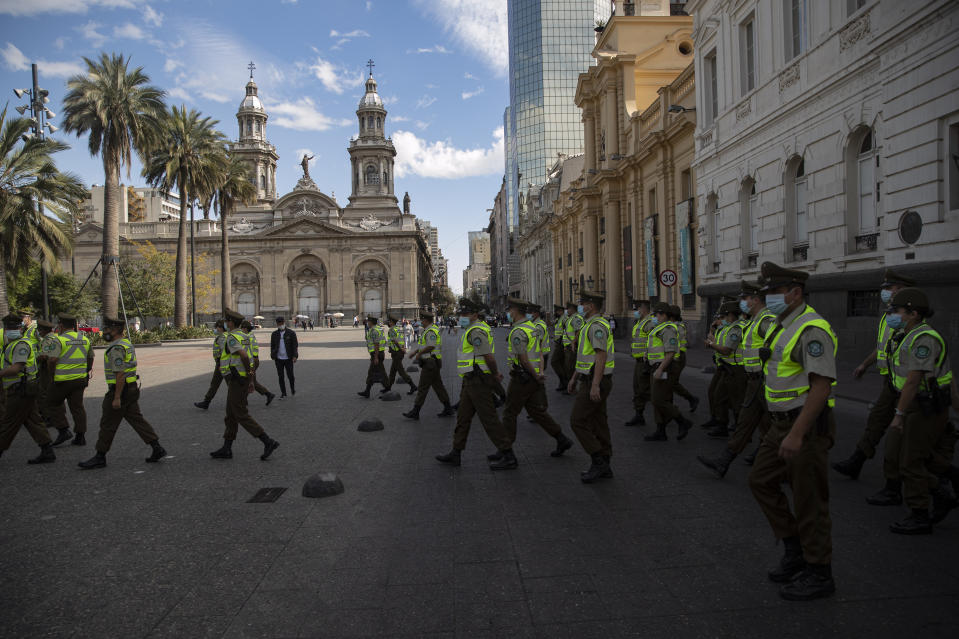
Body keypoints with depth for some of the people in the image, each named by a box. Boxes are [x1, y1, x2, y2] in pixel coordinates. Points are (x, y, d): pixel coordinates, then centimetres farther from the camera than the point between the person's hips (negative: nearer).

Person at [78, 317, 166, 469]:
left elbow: (120, 374, -23)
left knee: (108, 424, 1)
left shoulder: (116, 349, -18)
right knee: (137, 419, 10)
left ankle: (100, 457, 11)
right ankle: (157, 448, 6)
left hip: (120, 390, -10)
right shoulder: (127, 344, 14)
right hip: (132, 389, 10)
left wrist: (117, 398, -22)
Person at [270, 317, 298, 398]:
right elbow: (272, 346, 12)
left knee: (290, 375, 0)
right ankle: (283, 394, 11)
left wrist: (295, 356, -11)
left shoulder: (291, 333, -2)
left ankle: (292, 387, 30)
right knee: (280, 377, 3)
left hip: (288, 358, -2)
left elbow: (295, 345, -3)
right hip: (278, 359, 2)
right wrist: (273, 357, 6)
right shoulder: (274, 334, 7)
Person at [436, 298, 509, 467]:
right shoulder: (476, 328, 17)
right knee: (463, 416, 15)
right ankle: (455, 454, 23)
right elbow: (488, 355, 20)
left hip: (478, 381, -11)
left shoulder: (475, 331, -17)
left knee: (489, 418, -6)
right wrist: (496, 373, 13)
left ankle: (509, 456, 0)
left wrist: (495, 374, -8)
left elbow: (488, 356, -21)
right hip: (471, 382, 11)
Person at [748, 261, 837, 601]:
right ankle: (795, 550, 26)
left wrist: (797, 434, -28)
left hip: (808, 426, -10)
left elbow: (822, 386, -25)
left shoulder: (812, 329, -18)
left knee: (808, 500, 1)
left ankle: (819, 574, 17)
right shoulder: (784, 327, 13)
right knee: (761, 481, 14)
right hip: (783, 422, 10)